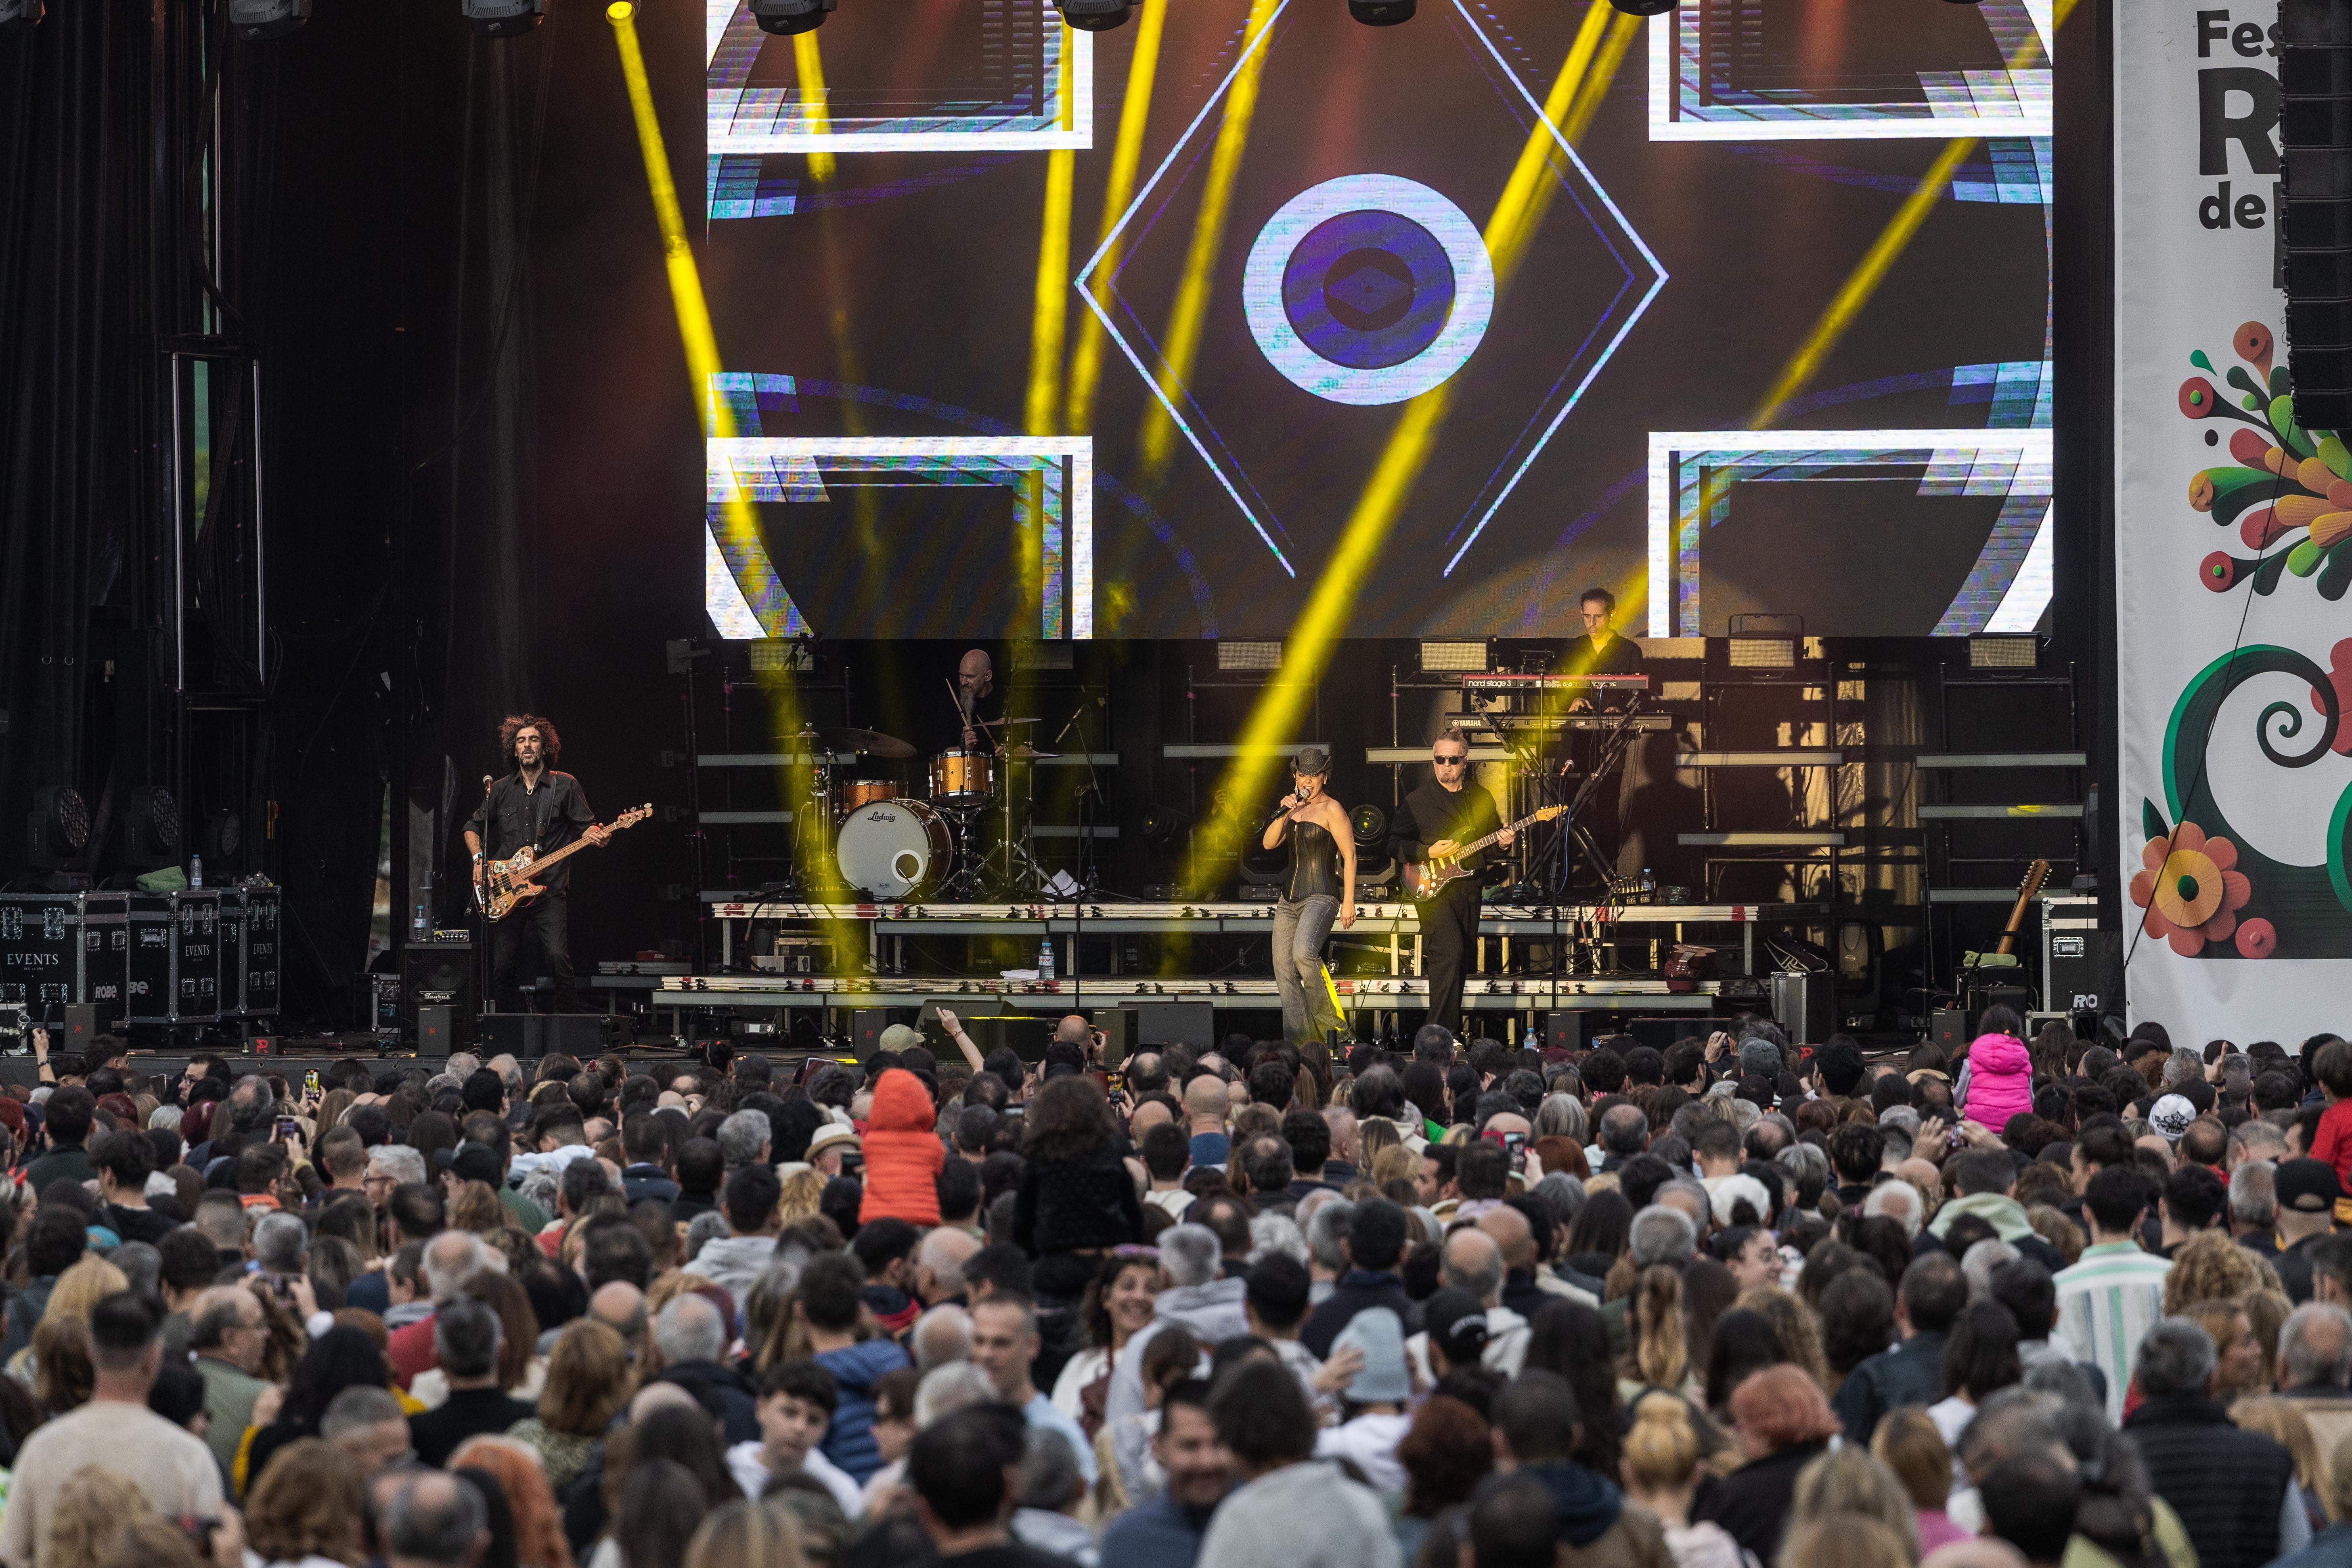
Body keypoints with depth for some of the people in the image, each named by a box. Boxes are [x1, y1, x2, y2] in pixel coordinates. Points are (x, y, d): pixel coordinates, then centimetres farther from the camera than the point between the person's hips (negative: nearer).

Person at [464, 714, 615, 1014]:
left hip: (549, 890, -3)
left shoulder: (564, 785, 4)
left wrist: (596, 835, -21)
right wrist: (479, 860, 5)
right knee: (501, 965, 0)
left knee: (558, 957, -18)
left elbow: (586, 826, 3)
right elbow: (473, 827, 22)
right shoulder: (501, 790, 12)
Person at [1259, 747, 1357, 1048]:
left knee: (1303, 952, -32)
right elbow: (1269, 843, 8)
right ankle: (1299, 1038, 4)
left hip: (1321, 896, -8)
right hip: (1289, 898, 8)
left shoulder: (1332, 809, -5)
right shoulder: (1295, 808, 16)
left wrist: (1349, 902, -13)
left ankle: (1323, 1014, -10)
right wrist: (1284, 813, -8)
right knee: (1284, 970, 0)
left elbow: (1350, 855, -8)